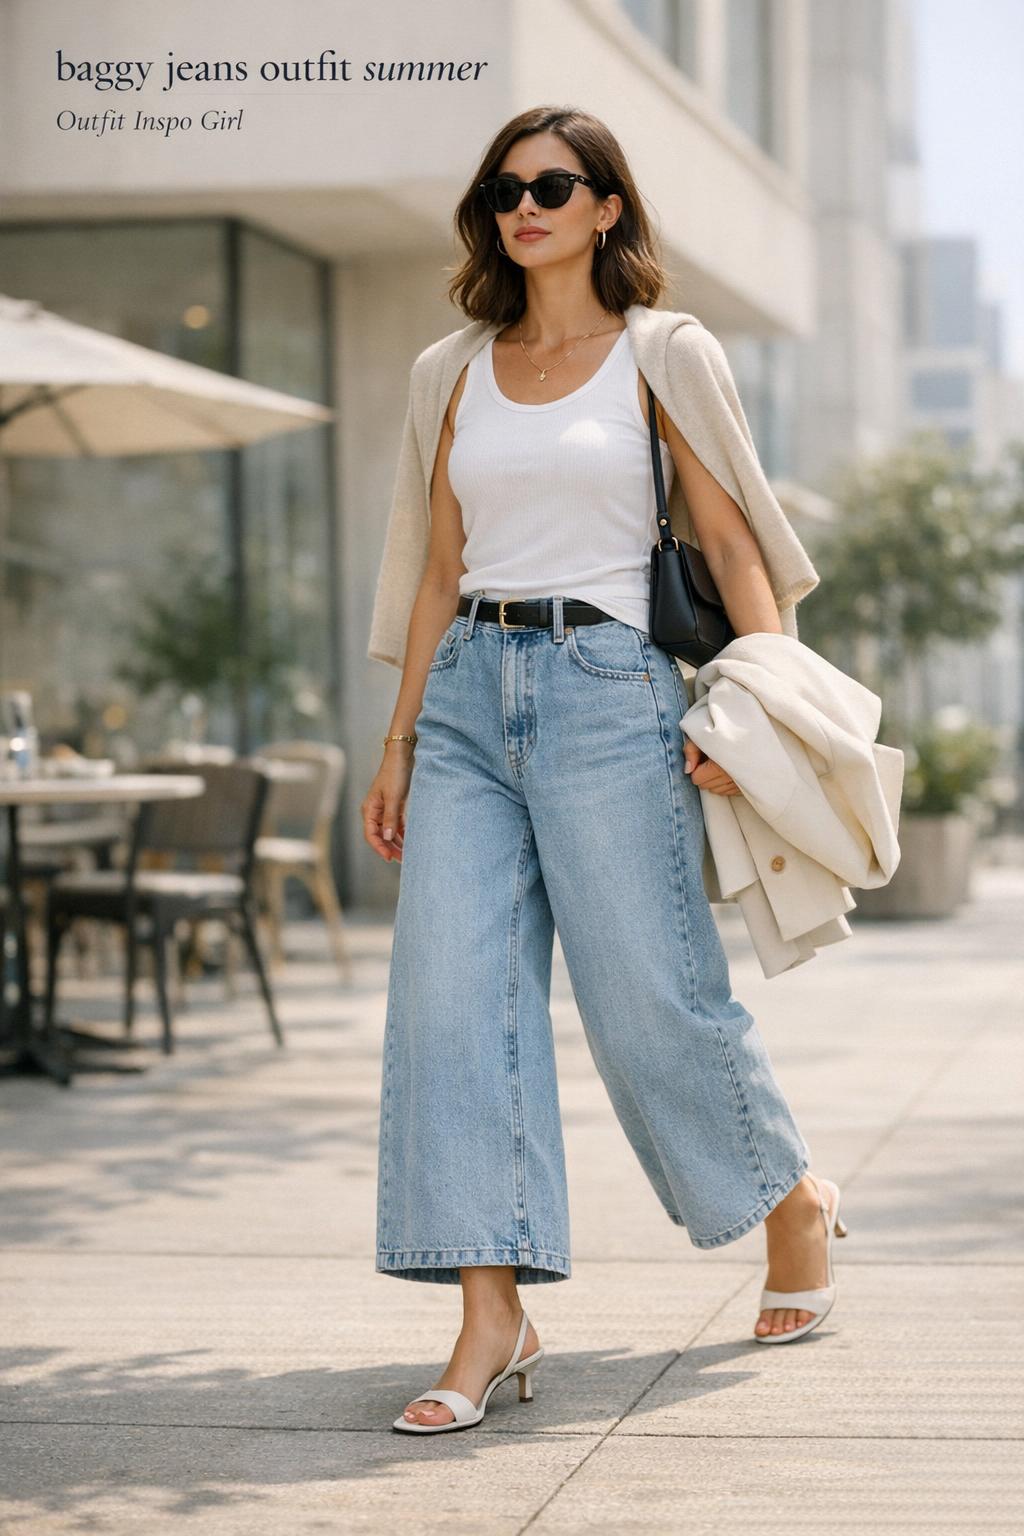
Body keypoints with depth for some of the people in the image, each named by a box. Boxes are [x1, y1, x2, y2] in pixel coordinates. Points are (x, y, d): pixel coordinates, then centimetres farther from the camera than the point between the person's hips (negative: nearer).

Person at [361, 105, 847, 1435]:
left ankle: (795, 1198, 27)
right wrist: (401, 743, 12)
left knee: (650, 995, 0)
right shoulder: (469, 374, 15)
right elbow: (443, 573, 16)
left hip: (604, 685, -4)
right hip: (469, 693, 4)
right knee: (454, 993, -7)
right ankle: (492, 1316, -5)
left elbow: (730, 539, -1)